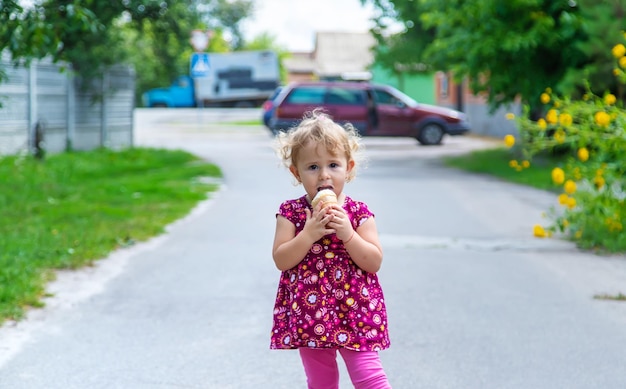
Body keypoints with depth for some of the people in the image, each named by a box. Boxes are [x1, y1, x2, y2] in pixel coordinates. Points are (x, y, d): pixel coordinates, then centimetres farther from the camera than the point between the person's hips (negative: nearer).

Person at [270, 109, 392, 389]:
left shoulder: (358, 213, -3)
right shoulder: (291, 212, -2)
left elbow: (374, 262, -8)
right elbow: (281, 260, -10)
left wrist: (347, 234, -20)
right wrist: (309, 234, -21)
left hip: (355, 312, -1)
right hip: (309, 314, 2)